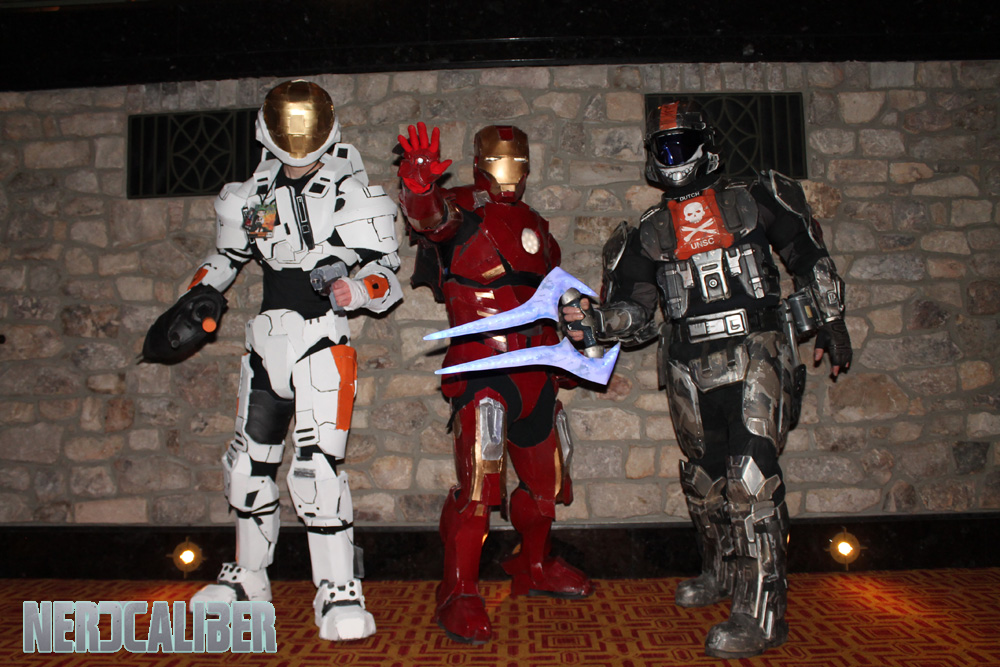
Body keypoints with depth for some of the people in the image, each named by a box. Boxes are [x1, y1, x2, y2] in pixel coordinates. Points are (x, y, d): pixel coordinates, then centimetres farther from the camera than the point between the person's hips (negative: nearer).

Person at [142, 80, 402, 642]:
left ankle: (339, 591, -3)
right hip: (267, 336, 6)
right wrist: (198, 300, 14)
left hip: (323, 338, -6)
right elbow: (229, 254, 26)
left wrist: (348, 289, -27)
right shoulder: (255, 195, 11)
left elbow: (386, 276, -8)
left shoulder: (353, 196, -6)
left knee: (317, 463, -16)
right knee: (251, 459, 13)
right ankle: (249, 577, 31)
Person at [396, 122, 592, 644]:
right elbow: (430, 215, -27)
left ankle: (532, 567, 36)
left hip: (535, 372, 8)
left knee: (546, 479, 16)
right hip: (482, 366, -7)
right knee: (478, 482, -12)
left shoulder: (535, 226, 20)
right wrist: (420, 187, -49)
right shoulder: (463, 210, -2)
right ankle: (459, 595, 2)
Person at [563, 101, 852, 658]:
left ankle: (761, 613, -8)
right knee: (705, 477, 13)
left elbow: (812, 262, 14)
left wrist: (831, 323, 13)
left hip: (756, 354, -3)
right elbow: (633, 311, 5)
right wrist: (595, 318, -15)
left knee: (752, 475, -14)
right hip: (690, 367, 4)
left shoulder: (755, 202, 7)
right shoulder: (648, 234, 11)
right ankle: (721, 572, 36)